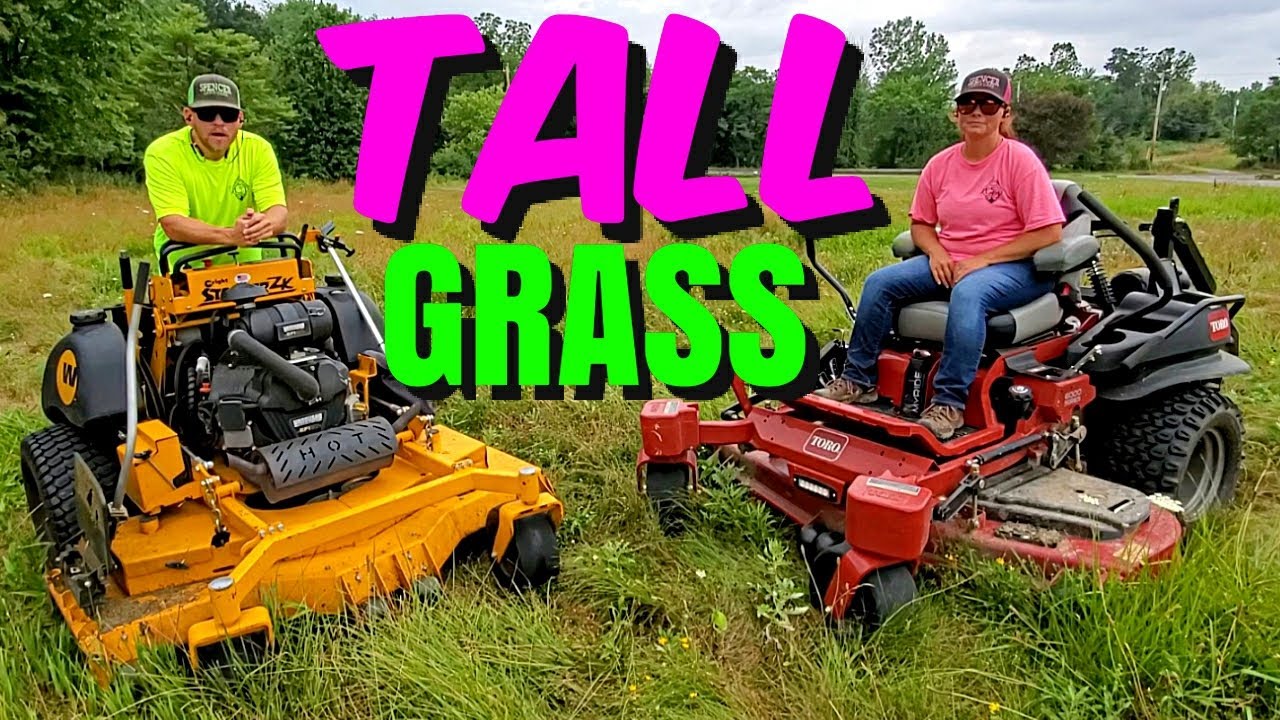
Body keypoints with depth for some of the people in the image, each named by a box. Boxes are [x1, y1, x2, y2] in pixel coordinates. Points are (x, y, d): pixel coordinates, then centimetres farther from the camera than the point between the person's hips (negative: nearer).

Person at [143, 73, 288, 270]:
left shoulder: (258, 149, -9)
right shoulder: (162, 154, -15)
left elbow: (279, 213, -18)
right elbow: (172, 224, -25)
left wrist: (265, 224, -42)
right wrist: (231, 235, -42)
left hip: (243, 261, 3)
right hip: (184, 266, -3)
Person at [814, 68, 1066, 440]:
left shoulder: (1020, 160, -10)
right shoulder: (941, 164, 4)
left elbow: (1048, 233, -13)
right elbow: (920, 223, 15)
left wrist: (981, 260, -18)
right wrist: (936, 252, -8)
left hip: (1013, 266, -5)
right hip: (949, 263, 6)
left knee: (968, 293, -38)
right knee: (879, 282, -13)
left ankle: (949, 403, -34)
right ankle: (858, 380, -9)